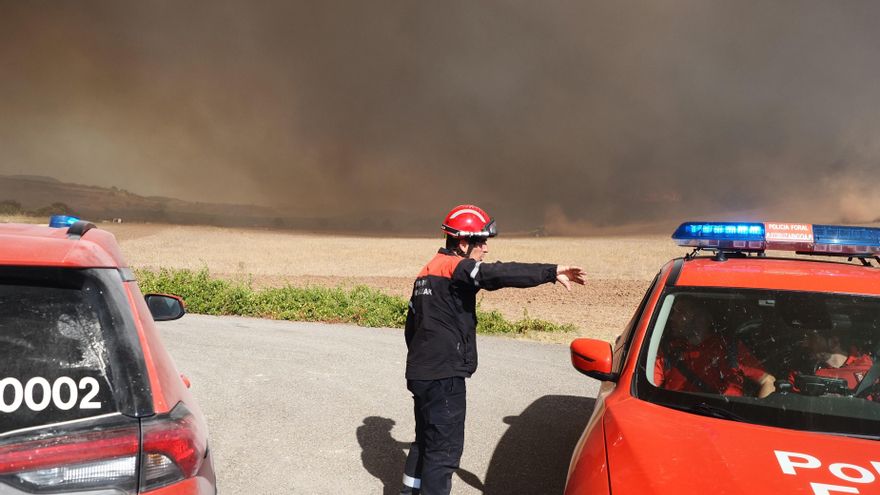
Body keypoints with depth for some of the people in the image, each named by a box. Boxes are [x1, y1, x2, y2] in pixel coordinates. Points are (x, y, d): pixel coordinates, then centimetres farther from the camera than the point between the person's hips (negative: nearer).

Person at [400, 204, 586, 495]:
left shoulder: (429, 271, 16)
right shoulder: (456, 268, -13)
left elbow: (412, 325, 22)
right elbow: (499, 275, -31)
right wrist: (551, 272, -35)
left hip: (421, 372, 10)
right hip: (444, 376, -10)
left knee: (427, 440, 23)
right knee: (445, 447, -3)